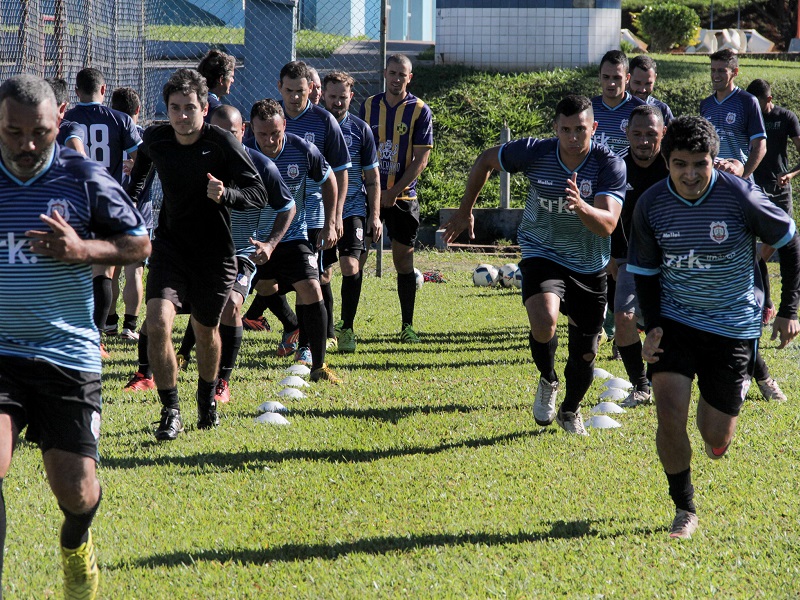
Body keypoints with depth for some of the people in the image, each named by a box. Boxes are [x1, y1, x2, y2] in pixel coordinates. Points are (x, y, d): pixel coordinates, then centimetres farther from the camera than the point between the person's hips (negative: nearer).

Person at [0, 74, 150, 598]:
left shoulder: (84, 179, -3)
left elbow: (141, 243, 4)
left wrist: (84, 249, -13)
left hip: (68, 353, 0)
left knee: (76, 492, 3)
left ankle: (76, 543, 40)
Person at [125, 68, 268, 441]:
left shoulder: (222, 144, -17)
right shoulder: (155, 138, -6)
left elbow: (259, 194, -16)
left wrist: (226, 194, -34)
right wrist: (131, 197, 21)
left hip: (215, 252, -2)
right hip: (170, 245, 2)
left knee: (205, 330, 15)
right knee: (157, 323, -19)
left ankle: (207, 397, 44)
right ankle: (171, 411, -8)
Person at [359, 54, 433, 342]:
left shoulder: (420, 111, -3)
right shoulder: (368, 106, 6)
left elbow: (421, 159, -6)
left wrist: (393, 192, -13)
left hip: (403, 197, -2)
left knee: (403, 260, 3)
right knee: (355, 257, -4)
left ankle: (407, 326, 11)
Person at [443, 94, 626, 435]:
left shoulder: (610, 166, -18)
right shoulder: (533, 153, -15)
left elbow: (607, 224, -28)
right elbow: (486, 161, 4)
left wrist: (581, 206, -48)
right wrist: (464, 212, 8)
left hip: (589, 267, 1)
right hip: (542, 254, -1)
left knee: (585, 354, 9)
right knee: (544, 322, -31)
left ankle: (570, 410, 42)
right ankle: (548, 381, 2)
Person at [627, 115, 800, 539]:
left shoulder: (740, 197, -17)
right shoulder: (651, 205, -10)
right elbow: (644, 272, 5)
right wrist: (652, 327, -8)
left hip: (733, 325, -1)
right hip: (675, 320, 1)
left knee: (717, 441, 2)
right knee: (669, 416, -17)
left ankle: (715, 416, 42)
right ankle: (684, 511, 4)